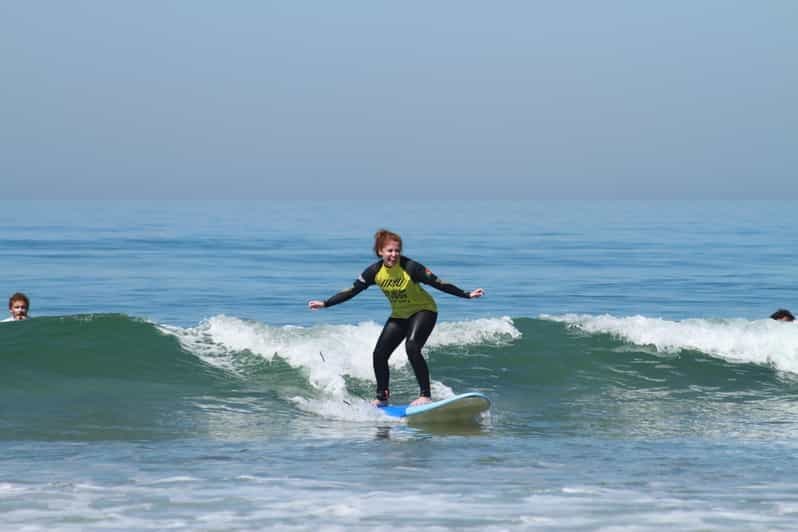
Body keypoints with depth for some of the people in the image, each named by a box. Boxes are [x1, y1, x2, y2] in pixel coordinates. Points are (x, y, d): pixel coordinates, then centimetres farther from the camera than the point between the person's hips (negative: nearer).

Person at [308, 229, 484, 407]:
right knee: (379, 354, 0)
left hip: (423, 311, -6)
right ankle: (382, 397, 19)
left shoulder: (410, 267, -24)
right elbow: (352, 291, -4)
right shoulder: (374, 272, -12)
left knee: (412, 347, -28)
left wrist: (467, 295, -25)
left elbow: (438, 284, -21)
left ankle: (425, 395, -24)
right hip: (399, 315, 6)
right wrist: (325, 304, -7)